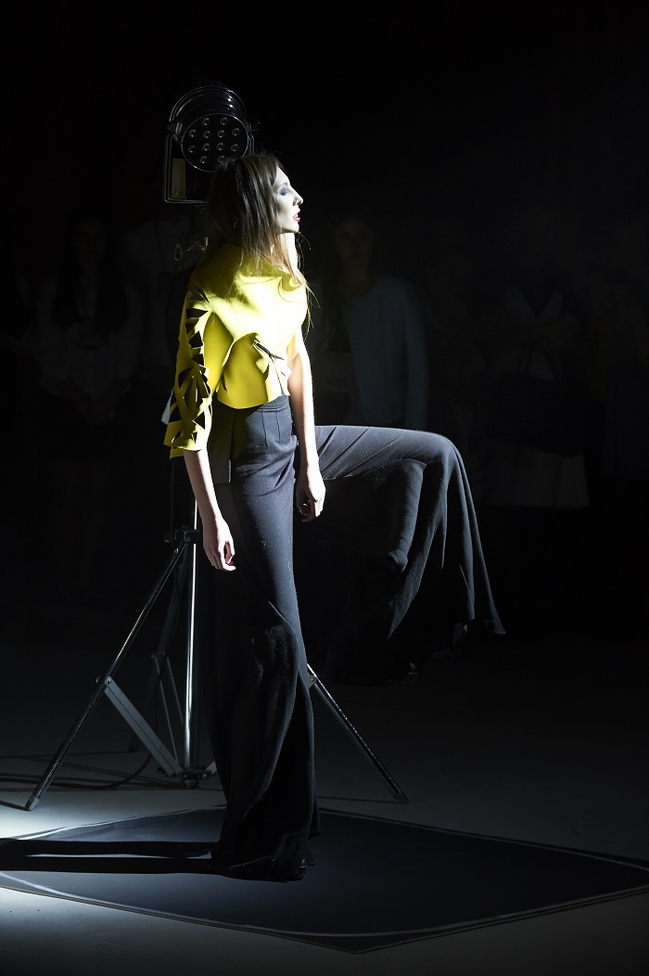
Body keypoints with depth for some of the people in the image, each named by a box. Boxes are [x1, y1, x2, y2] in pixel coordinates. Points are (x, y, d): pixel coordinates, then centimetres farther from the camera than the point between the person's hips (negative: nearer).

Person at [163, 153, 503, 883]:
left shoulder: (277, 274, -1)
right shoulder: (213, 298, -25)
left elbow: (297, 361, 7)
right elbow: (188, 418, -24)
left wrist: (312, 461, 3)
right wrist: (211, 518, -23)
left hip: (294, 442, 9)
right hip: (245, 461, -9)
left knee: (434, 457, 15)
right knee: (272, 642, -7)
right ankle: (258, 840, 2)